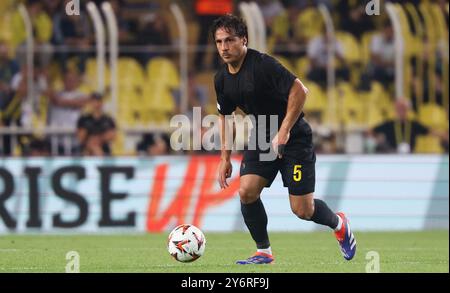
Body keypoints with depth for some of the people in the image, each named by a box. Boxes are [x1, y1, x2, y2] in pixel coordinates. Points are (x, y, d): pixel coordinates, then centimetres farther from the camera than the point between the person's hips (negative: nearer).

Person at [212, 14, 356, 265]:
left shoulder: (262, 64, -22)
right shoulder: (222, 79, 1)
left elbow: (299, 91, -24)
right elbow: (225, 115, 17)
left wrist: (284, 132, -26)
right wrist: (225, 158, 12)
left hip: (294, 138, -6)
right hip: (261, 139, 6)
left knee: (302, 210, -5)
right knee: (246, 191, -15)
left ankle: (339, 224, 27)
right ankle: (264, 252, 1)